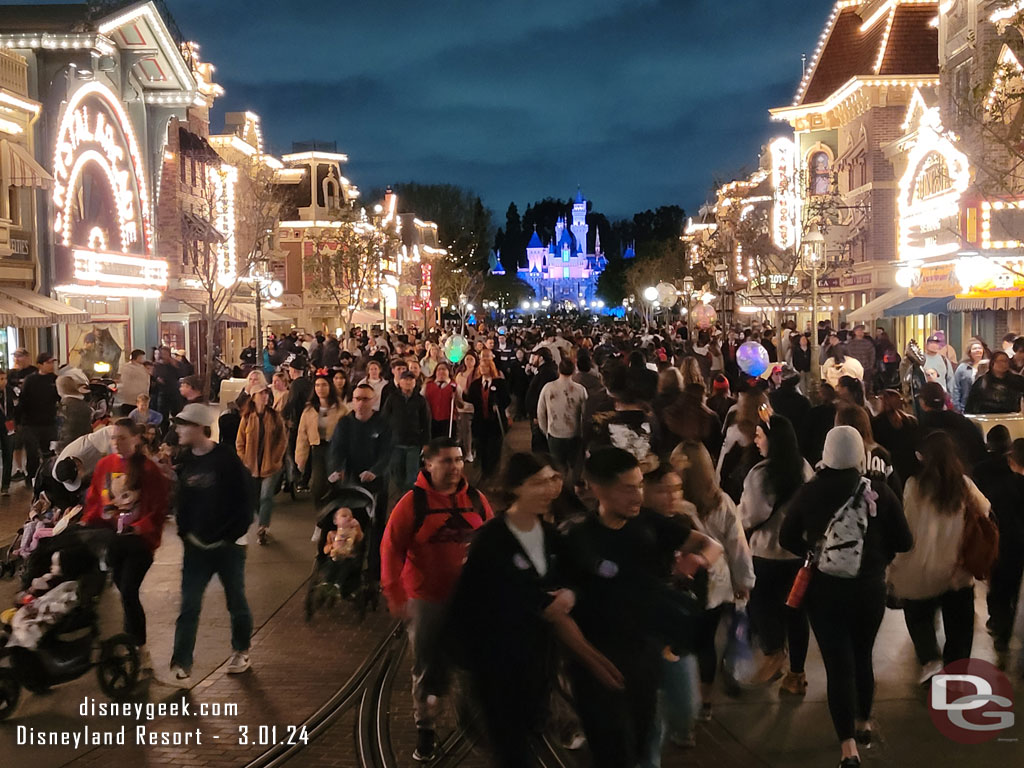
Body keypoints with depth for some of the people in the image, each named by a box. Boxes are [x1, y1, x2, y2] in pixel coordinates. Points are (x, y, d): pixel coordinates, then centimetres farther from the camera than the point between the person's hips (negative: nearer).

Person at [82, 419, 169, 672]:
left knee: (128, 593, -11)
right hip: (112, 539, 5)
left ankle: (140, 649, 0)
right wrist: (87, 524, -3)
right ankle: (131, 642, 30)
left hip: (139, 541, -5)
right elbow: (94, 499, 10)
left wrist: (141, 528, -22)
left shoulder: (149, 470, -11)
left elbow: (159, 508, -11)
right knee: (125, 592, 14)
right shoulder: (104, 465, 3)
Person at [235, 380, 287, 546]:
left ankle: (262, 528, -6)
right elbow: (240, 442, 5)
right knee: (254, 499, 9)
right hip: (252, 466, 2)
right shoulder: (247, 418, 1)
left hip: (270, 466, -2)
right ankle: (263, 527, 25)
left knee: (266, 497, -11)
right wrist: (244, 461, -4)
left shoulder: (274, 417, -1)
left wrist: (276, 460, -5)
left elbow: (283, 440, 1)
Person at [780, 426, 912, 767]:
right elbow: (904, 542, -5)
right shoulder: (879, 491, -9)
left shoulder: (809, 492, -6)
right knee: (862, 657, 22)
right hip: (869, 588, 1)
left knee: (838, 664, 1)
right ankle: (863, 725, 38)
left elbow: (787, 539, 1)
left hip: (824, 589, -1)